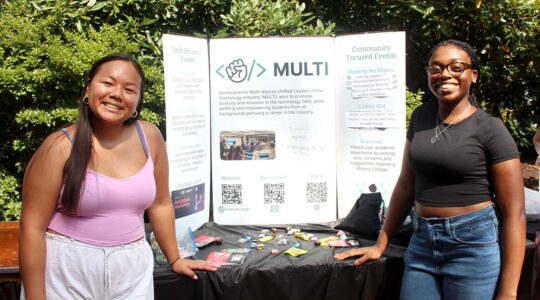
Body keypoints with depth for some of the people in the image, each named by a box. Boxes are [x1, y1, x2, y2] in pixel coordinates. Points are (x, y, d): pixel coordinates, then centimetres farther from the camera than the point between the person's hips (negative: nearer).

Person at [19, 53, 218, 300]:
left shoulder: (149, 137, -2)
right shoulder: (60, 147, -12)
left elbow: (160, 204, 9)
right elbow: (32, 227, -11)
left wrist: (174, 259, 14)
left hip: (132, 266, 3)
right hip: (68, 269, -3)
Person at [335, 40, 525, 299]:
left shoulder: (490, 129, -8)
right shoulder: (421, 116, 5)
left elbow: (514, 212, -10)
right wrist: (381, 244, 12)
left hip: (474, 244, -4)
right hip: (422, 242, 4)